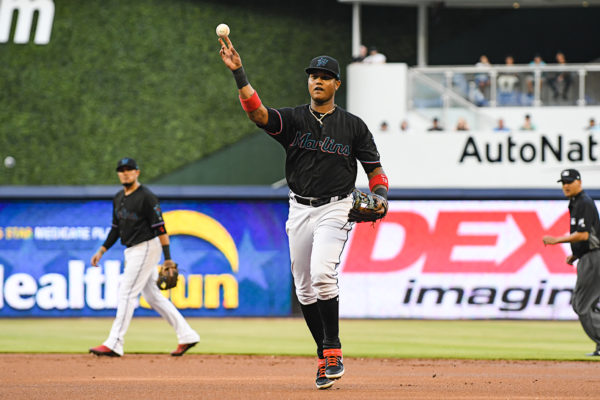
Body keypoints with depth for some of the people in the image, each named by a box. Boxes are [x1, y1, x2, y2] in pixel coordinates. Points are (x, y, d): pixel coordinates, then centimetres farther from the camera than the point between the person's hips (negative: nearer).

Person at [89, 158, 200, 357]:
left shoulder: (146, 197, -13)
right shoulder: (118, 198, 13)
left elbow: (160, 228, -15)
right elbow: (116, 229, 21)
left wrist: (168, 259, -18)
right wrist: (101, 251, 11)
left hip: (146, 249, -9)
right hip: (132, 251, 9)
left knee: (127, 293, -12)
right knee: (152, 296, 11)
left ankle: (114, 344, -14)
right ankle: (187, 335, 16)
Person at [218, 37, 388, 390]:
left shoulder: (353, 126, 1)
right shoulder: (292, 119, 3)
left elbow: (375, 169, 8)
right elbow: (257, 113, -17)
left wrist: (380, 197, -13)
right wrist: (239, 73, -31)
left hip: (335, 208, -3)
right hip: (300, 210, 3)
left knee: (322, 273, -24)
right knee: (304, 288, 5)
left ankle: (333, 351, -14)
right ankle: (326, 358, 18)